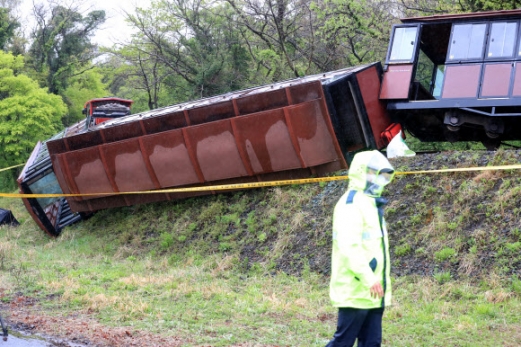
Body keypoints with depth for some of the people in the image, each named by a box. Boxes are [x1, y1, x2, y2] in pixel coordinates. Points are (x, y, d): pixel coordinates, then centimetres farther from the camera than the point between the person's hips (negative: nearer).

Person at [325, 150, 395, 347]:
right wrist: (368, 278, -28)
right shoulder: (351, 203, -13)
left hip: (372, 293, 10)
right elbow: (349, 246, -23)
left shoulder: (372, 203, 18)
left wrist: (379, 281, 19)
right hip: (356, 291, -9)